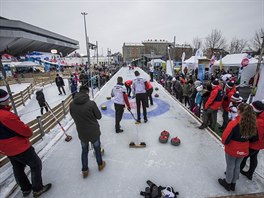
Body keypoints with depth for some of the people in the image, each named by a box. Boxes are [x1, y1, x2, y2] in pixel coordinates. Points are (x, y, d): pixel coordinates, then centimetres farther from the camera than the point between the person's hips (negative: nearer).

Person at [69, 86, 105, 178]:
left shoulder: (72, 104, -11)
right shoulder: (91, 103, -24)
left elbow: (73, 116, 5)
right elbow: (99, 116, -13)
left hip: (81, 132, 3)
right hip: (93, 131, -3)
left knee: (84, 150, 23)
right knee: (97, 147, 22)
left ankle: (84, 170, 37)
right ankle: (100, 164, 43)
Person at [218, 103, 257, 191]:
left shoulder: (234, 123, -28)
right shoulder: (252, 124, -10)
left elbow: (225, 138, -22)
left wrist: (224, 142, -3)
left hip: (232, 150, -5)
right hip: (243, 150, 5)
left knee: (230, 167, 15)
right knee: (237, 166, 22)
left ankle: (227, 183, 36)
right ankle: (233, 184, 41)